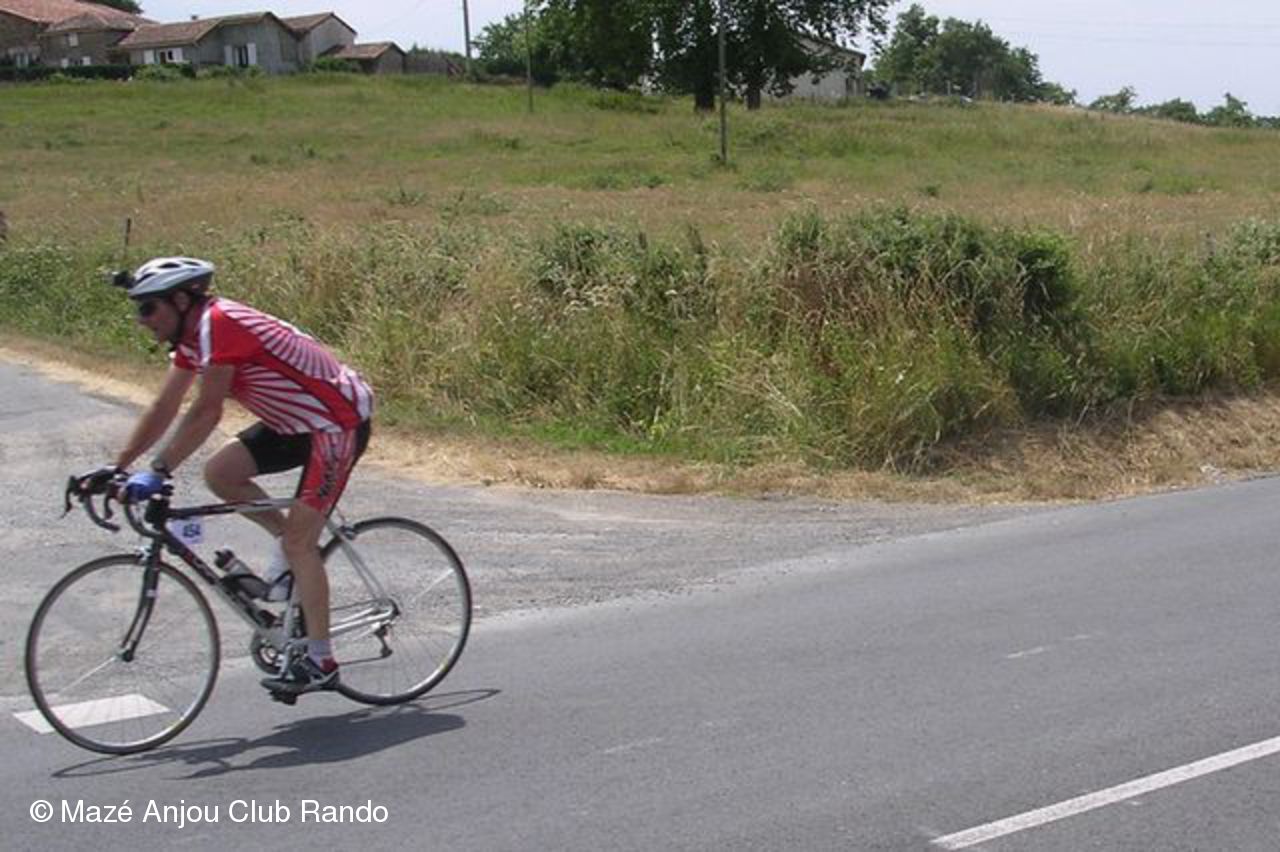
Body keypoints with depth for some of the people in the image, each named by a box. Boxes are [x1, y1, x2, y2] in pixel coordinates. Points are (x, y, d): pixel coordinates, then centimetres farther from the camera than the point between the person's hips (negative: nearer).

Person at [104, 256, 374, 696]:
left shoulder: (218, 324, -22)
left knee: (299, 541, -9)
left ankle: (321, 663, -2)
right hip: (298, 422, 9)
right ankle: (288, 545, 14)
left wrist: (157, 473, -26)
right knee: (219, 473, -3)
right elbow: (163, 409, 10)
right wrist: (117, 468, 6)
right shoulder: (192, 335, 6)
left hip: (339, 422, -9)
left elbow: (205, 413, -27)